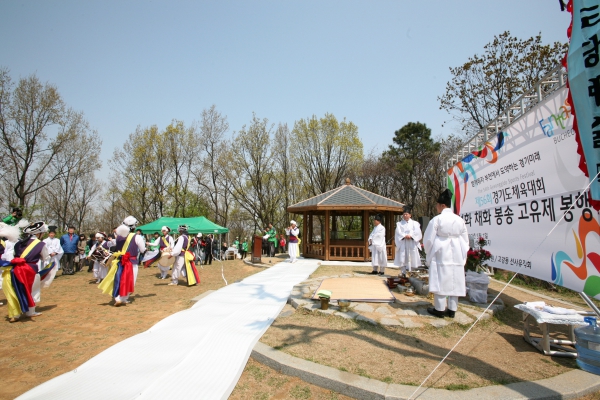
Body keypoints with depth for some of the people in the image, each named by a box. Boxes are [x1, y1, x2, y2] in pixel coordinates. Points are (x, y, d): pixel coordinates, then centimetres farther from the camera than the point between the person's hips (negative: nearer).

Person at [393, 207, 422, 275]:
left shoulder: (414, 223, 12)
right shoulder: (399, 224, 13)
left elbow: (417, 232, -2)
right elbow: (398, 233, -1)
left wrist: (410, 236, -18)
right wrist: (405, 236, -18)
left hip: (412, 244, 0)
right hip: (402, 244, 0)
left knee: (412, 259, -2)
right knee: (402, 259, -4)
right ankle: (403, 273, -1)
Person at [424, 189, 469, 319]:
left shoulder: (437, 219, -11)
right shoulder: (459, 220, 3)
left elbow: (428, 239, -6)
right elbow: (465, 240, 9)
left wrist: (429, 254, 8)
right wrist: (463, 256, 17)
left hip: (441, 255, -5)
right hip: (456, 256, 5)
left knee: (441, 281, 2)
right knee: (454, 282, 9)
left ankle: (440, 309, 7)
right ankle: (452, 310, 16)